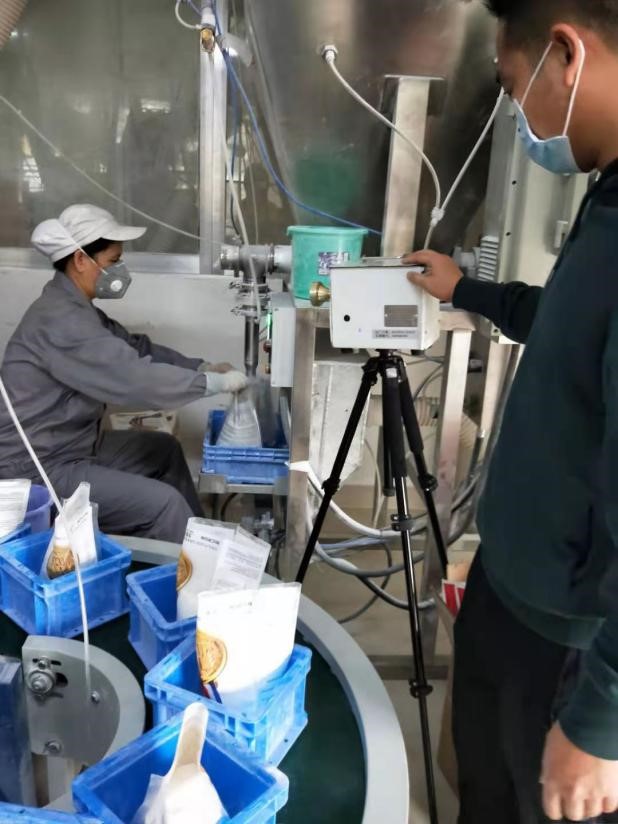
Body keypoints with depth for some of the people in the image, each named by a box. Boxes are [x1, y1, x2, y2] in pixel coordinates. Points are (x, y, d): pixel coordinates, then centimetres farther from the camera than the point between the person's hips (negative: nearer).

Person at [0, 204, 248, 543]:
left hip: (75, 444, 11)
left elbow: (136, 348, 12)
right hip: (39, 468, -11)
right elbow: (135, 379, -31)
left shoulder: (77, 308, 8)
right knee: (163, 502, -19)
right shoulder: (59, 320, -26)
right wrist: (215, 383, -20)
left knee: (164, 449, 17)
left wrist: (203, 368, 1)